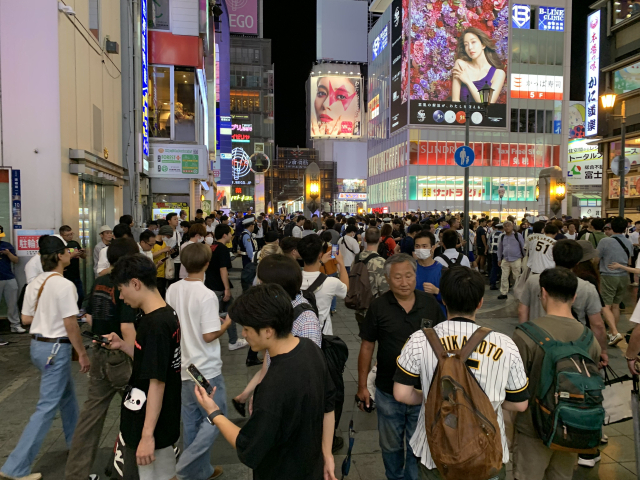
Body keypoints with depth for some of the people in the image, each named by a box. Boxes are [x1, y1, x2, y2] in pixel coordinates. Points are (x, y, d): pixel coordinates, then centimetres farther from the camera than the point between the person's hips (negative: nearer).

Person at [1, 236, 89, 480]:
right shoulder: (64, 285, -21)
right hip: (56, 349, -9)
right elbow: (71, 325, -20)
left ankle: (74, 441, 41)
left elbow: (26, 318, 10)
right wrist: (83, 354, -11)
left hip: (37, 345, 9)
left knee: (67, 395, 25)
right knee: (46, 408, 1)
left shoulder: (34, 284, 3)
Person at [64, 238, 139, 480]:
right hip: (120, 358, -7)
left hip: (99, 354, 7)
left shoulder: (99, 282, 4)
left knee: (91, 414, 13)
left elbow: (89, 318, 12)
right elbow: (126, 327, -24)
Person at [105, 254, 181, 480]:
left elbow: (157, 382, -25)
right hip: (162, 420, 9)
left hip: (151, 425, -9)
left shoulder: (155, 324, -26)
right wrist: (122, 345, 6)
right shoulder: (166, 315, 2)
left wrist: (147, 435, -21)